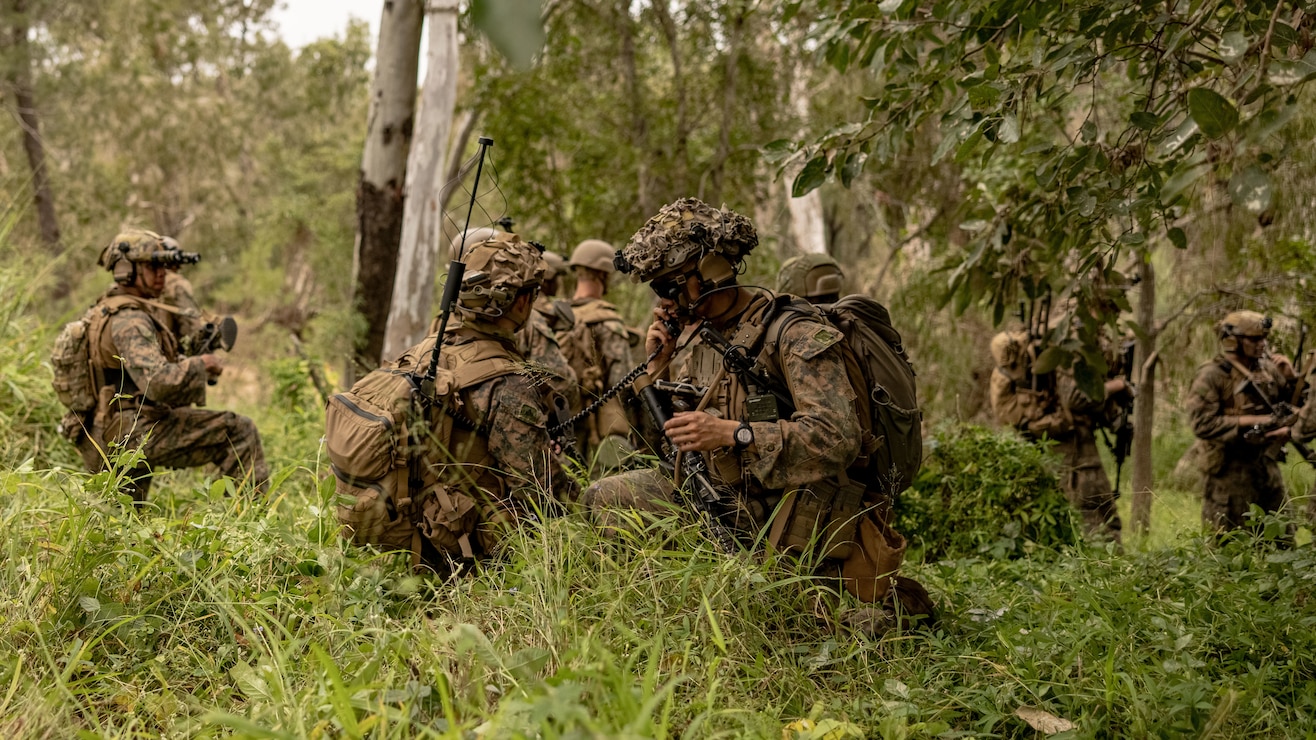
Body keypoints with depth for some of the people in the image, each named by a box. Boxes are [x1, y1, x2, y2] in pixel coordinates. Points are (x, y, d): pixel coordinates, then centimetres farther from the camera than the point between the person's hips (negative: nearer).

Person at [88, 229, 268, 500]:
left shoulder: (108, 309, 15)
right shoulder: (128, 321, -19)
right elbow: (159, 382, -32)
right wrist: (201, 364, -16)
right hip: (143, 430, -11)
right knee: (238, 431, -10)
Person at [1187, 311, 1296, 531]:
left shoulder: (1267, 368, 7)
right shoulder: (1211, 376, -12)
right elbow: (1203, 424, -21)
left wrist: (1291, 378, -3)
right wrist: (1252, 421, -22)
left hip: (1267, 464, 6)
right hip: (1231, 470, -6)